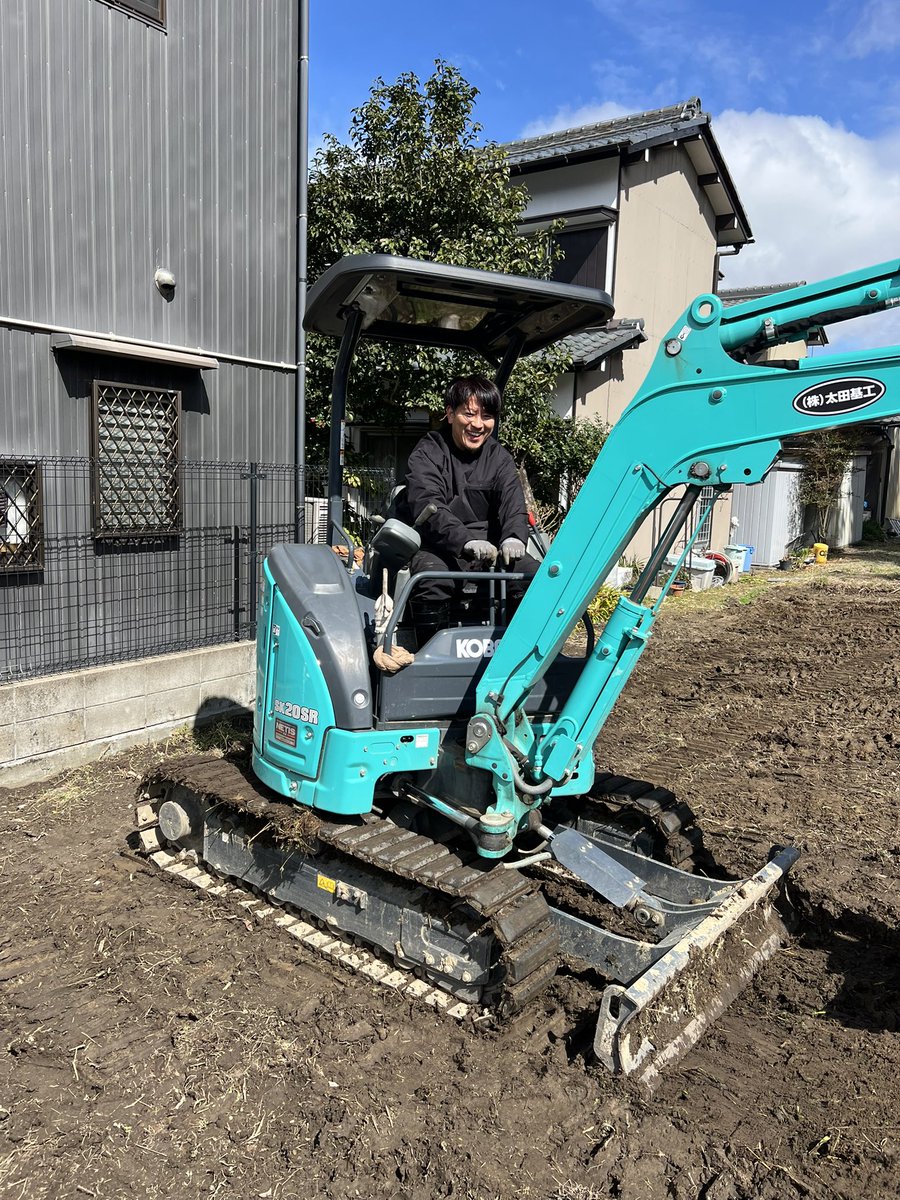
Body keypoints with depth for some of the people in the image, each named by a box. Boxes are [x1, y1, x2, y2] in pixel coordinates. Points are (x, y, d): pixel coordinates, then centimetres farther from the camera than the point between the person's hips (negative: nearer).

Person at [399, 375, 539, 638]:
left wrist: (514, 538, -27)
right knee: (433, 582, -35)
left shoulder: (499, 458, 13)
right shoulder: (426, 455, 0)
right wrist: (467, 541, -35)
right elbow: (428, 508, -17)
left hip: (490, 547, 4)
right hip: (436, 547, -4)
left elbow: (513, 503, -2)